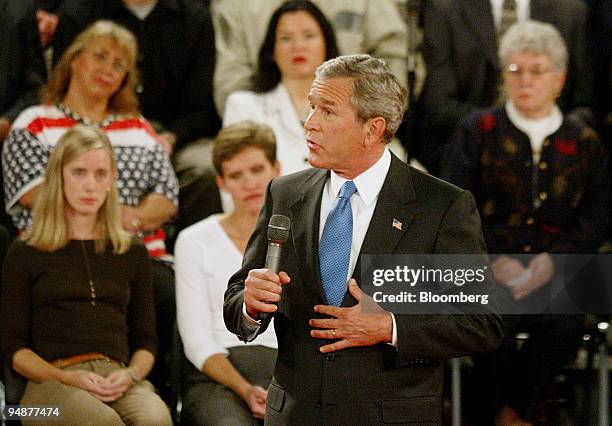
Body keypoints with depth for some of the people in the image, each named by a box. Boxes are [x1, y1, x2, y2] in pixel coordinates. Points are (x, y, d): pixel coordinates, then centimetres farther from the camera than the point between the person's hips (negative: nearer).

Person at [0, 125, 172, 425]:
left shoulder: (132, 253, 24)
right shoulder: (26, 254, 14)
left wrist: (131, 374, -2)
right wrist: (68, 378, -9)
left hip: (118, 378, 3)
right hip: (51, 382, -3)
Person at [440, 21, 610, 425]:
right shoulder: (478, 131, 8)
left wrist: (553, 260, -11)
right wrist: (493, 260, -13)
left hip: (553, 270, 1)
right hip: (482, 267, -1)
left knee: (566, 322, -30)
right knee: (498, 315, -32)